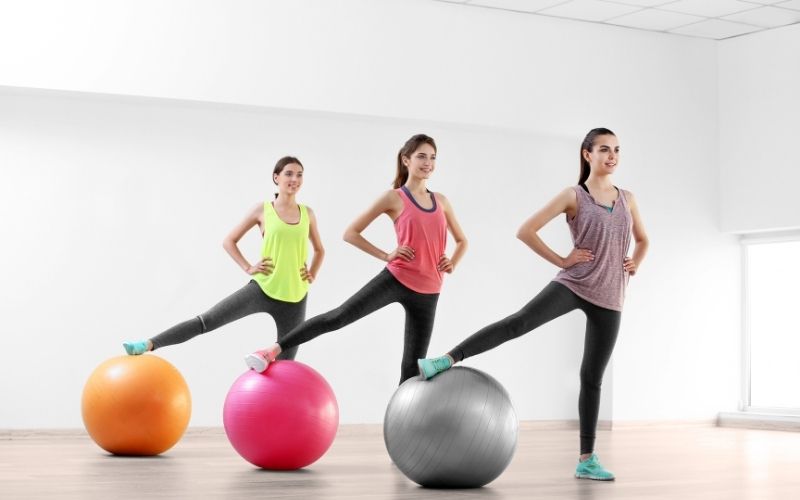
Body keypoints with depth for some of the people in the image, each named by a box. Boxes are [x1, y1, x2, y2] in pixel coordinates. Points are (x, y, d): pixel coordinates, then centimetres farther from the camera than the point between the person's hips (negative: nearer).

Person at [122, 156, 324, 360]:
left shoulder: (307, 214, 6)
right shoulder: (262, 210, -2)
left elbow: (319, 250, 22)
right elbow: (229, 241, 6)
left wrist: (312, 276, 7)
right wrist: (248, 267, -4)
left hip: (294, 298, 2)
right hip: (262, 289, -2)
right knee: (206, 321, -12)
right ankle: (149, 345, -13)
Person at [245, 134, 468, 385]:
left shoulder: (441, 201, 12)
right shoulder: (393, 198, -1)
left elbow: (462, 241, 25)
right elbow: (351, 233, -1)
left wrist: (452, 263, 5)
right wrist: (386, 255, -8)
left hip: (427, 293, 4)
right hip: (396, 279, -4)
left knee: (412, 366, 6)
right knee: (337, 317, -17)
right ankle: (274, 350, -11)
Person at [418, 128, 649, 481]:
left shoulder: (627, 199, 11)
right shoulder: (573, 196, -3)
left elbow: (642, 239, 28)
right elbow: (526, 231, -9)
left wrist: (635, 264, 9)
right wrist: (561, 260, -9)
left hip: (608, 298, 4)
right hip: (573, 283, -4)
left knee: (592, 378, 6)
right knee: (519, 322, -28)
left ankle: (586, 460, 10)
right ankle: (446, 361, -31)